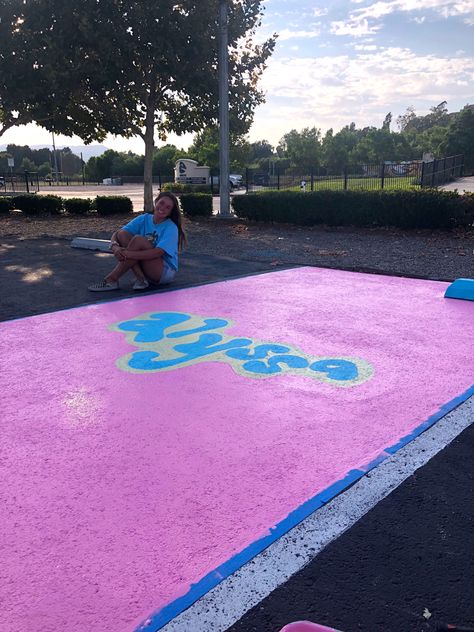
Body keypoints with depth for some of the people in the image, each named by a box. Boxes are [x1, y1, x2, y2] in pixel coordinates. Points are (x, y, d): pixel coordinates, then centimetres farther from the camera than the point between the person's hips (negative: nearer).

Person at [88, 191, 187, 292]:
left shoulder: (171, 228, -13)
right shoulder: (144, 219, 1)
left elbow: (158, 252, -28)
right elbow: (116, 234, -6)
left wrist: (128, 254, -34)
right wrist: (115, 247, -29)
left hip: (166, 271, -5)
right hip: (145, 268, 5)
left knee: (138, 239, -27)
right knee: (122, 234, -13)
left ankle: (111, 280, -23)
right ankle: (140, 278, -22)